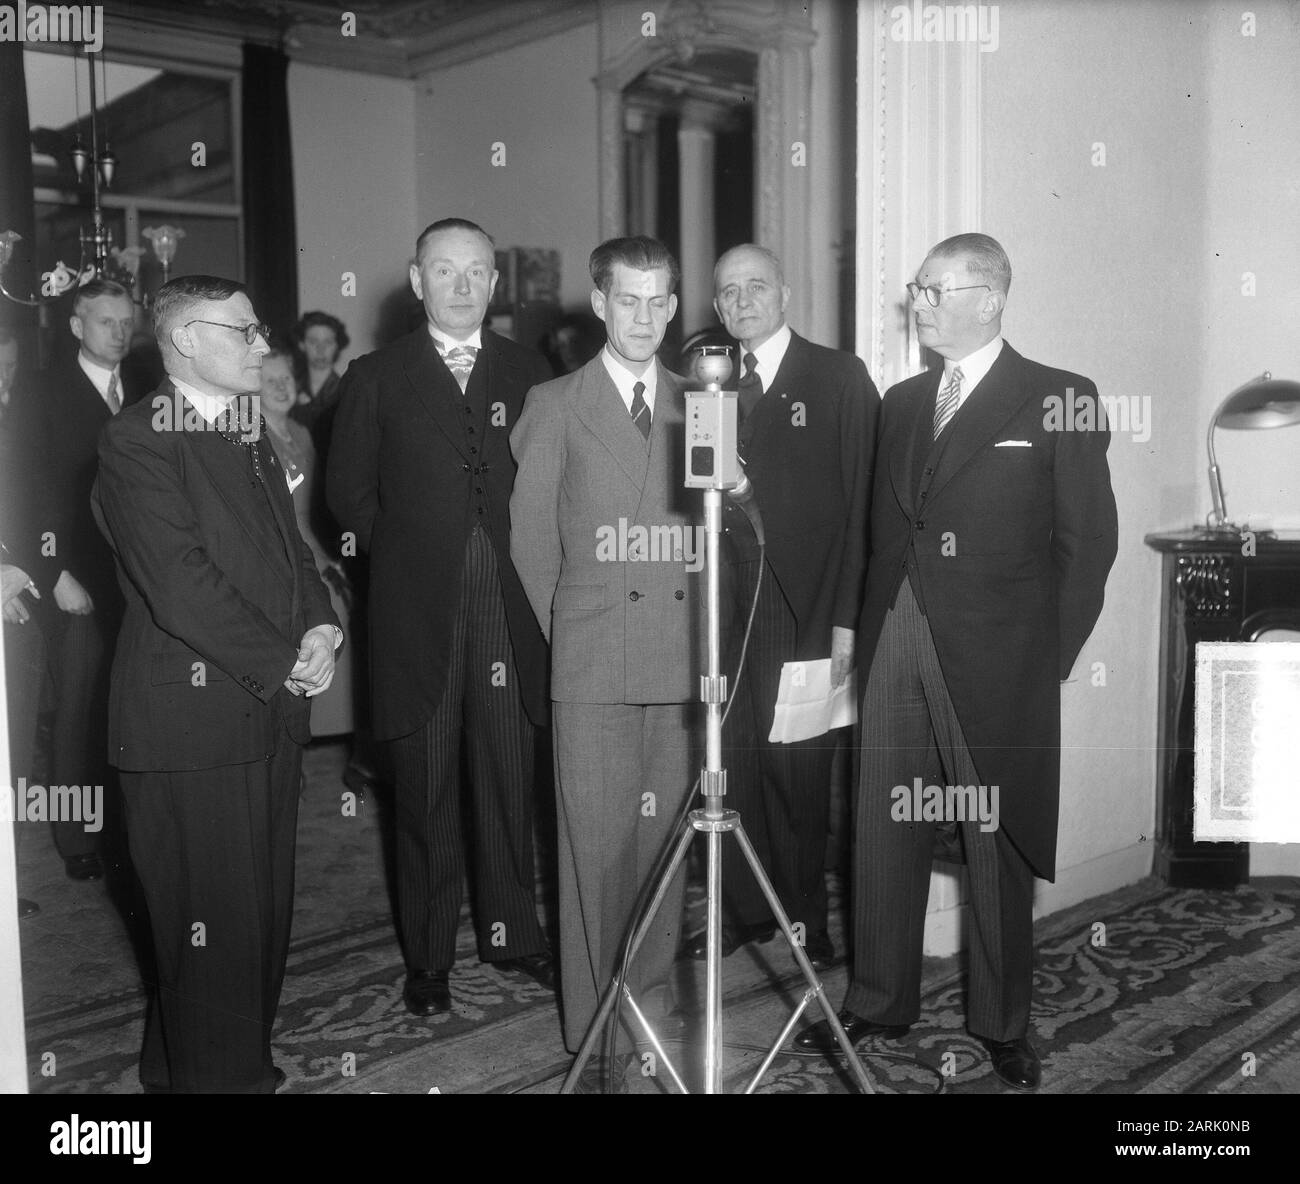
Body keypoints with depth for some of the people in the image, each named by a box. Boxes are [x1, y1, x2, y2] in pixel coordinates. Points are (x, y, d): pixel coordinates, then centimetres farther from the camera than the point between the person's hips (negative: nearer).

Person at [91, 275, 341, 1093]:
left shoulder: (250, 438, 18)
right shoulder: (137, 443, -10)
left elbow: (291, 550, 20)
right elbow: (180, 586, -18)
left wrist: (321, 626, 1)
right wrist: (285, 662, -13)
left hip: (272, 716, 8)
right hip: (195, 723, -8)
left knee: (266, 912, 14)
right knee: (213, 926, 0)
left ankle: (247, 1063, 29)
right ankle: (212, 1077, 16)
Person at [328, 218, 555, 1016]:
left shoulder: (529, 373, 10)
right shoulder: (377, 379, 5)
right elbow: (349, 492, 7)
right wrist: (405, 553, 2)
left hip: (511, 612, 2)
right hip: (417, 614, -1)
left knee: (511, 783, 8)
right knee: (426, 792, 6)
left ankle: (512, 934, 24)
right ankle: (430, 958, 18)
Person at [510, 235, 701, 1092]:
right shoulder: (555, 407, 5)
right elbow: (531, 540, 7)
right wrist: (560, 635, 8)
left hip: (683, 656, 3)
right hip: (593, 661, -2)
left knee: (666, 837, 6)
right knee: (596, 843, -1)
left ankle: (653, 1001, 23)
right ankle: (594, 1034, 10)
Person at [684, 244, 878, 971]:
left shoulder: (840, 379, 1)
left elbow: (862, 502, -4)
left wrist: (847, 619, -9)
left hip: (805, 613, -3)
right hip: (725, 612, 3)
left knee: (798, 771, 2)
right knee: (733, 767, 5)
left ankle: (806, 923, 18)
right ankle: (748, 913, 21)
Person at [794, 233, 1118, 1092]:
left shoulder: (1058, 400, -2)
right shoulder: (903, 402, 14)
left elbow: (1089, 539, -2)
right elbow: (884, 530, 14)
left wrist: (1049, 658, -5)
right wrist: (871, 633, 6)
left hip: (998, 657, -5)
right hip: (897, 644, 5)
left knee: (996, 845, 5)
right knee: (885, 835, 9)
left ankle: (1004, 1026, 21)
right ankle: (880, 1004, 24)